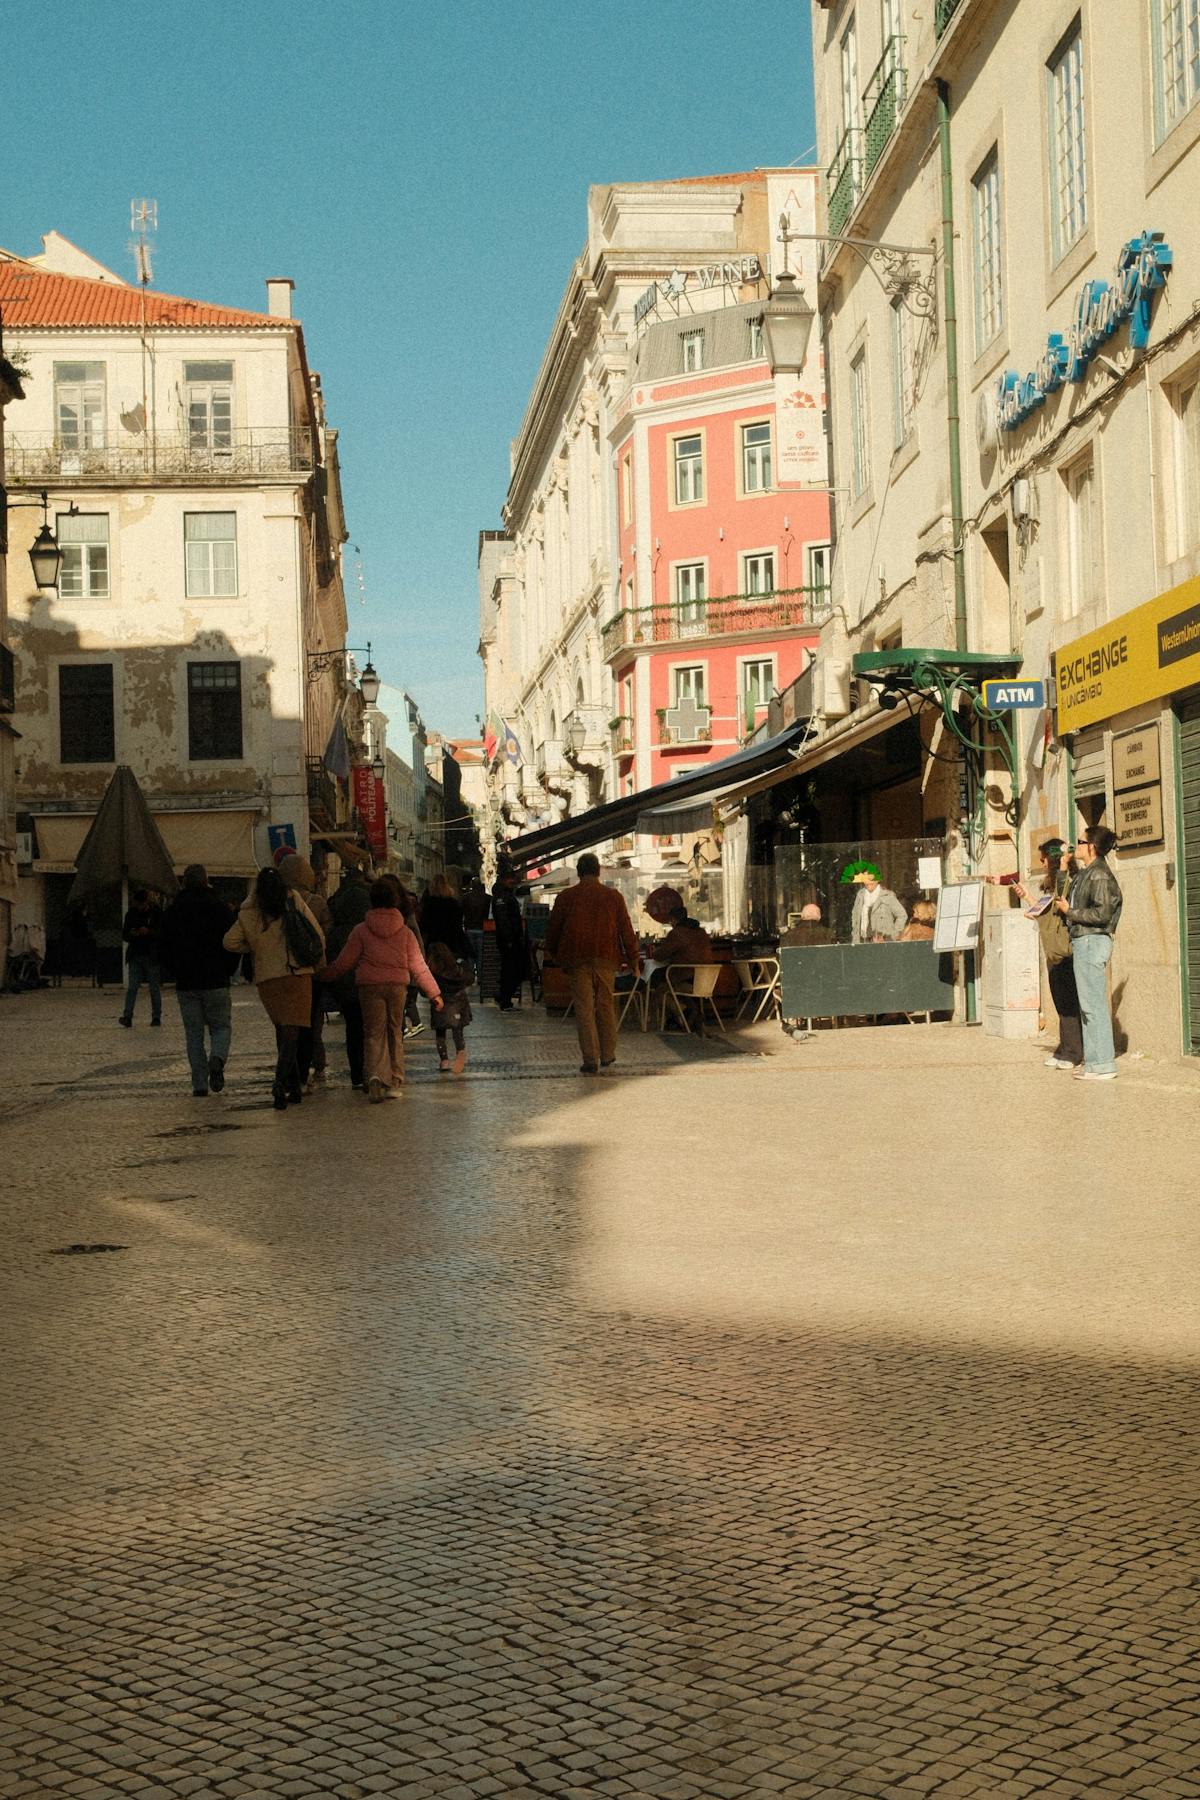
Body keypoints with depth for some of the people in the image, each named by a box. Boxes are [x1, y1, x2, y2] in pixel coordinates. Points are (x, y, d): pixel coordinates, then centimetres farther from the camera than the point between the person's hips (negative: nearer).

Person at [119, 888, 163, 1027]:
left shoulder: (157, 913, -4)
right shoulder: (132, 914, 6)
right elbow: (124, 934, 11)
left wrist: (149, 932, -23)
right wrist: (132, 934, -11)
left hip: (152, 957, -2)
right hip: (135, 955, 2)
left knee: (154, 987, 5)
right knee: (132, 987, -6)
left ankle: (156, 1017, 13)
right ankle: (127, 1016, -11)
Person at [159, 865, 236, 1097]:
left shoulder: (173, 911, 4)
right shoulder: (221, 908, -1)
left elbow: (163, 947, 5)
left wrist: (176, 973, 14)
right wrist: (227, 971, 10)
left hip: (186, 984, 1)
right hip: (216, 982, -1)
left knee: (194, 1033, 7)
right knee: (221, 1027, 10)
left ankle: (200, 1084, 0)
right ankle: (217, 1059, -21)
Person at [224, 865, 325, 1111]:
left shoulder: (248, 914, 3)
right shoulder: (294, 902, 0)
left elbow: (230, 941, 5)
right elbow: (317, 933, 2)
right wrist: (318, 961, 17)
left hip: (266, 979, 2)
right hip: (298, 974, -2)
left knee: (283, 1032, 16)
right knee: (291, 1032, -6)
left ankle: (294, 1086, 17)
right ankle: (281, 1082, -25)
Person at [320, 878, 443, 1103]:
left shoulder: (361, 930, 0)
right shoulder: (405, 932, 6)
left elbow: (345, 962, 3)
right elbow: (418, 965, 7)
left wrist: (325, 975, 20)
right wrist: (434, 992, 15)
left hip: (370, 985, -2)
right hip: (398, 985, 2)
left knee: (374, 1033, 3)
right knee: (395, 1033, 14)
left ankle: (375, 1075, -21)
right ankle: (394, 1082, 15)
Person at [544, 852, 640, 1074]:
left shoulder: (566, 897, 1)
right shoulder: (613, 896, 3)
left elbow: (553, 927, 8)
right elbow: (626, 929, 4)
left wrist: (551, 952, 26)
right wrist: (633, 959, 12)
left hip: (576, 959, -1)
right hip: (606, 958, 1)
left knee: (584, 1008, 0)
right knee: (605, 1006, 13)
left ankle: (590, 1060, -5)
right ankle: (607, 1056, 19)